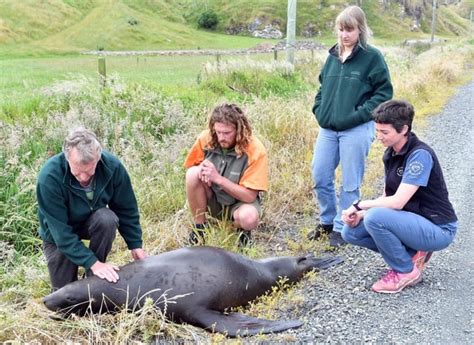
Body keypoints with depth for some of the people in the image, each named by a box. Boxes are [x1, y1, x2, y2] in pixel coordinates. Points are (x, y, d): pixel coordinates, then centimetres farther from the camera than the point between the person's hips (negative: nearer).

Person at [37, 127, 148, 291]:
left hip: (92, 222, 2)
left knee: (107, 219, -32)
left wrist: (135, 245, -8)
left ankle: (94, 278, -11)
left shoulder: (112, 165, -27)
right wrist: (92, 262, -35)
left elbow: (126, 209, -11)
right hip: (58, 234, -2)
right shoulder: (49, 177, -36)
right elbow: (61, 231, -32)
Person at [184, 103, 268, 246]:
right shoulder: (206, 138, -15)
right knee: (193, 173, -26)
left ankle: (242, 228, 3)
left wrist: (218, 178, -31)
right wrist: (202, 169, -23)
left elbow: (249, 196, -22)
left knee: (249, 218, -37)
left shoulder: (255, 150, -23)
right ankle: (199, 226, -7)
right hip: (212, 200, 3)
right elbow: (190, 167, 2)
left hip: (240, 201, -3)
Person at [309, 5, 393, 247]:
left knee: (350, 183, 3)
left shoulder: (372, 57, -4)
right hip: (327, 129, 6)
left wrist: (359, 115, -13)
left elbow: (384, 92, -5)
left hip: (356, 130, -5)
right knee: (320, 177, 9)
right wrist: (318, 110, 6)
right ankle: (327, 222, 28)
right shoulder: (333, 56, 12)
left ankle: (341, 228, 17)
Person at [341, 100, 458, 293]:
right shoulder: (390, 154, 4)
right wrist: (361, 214, -10)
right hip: (412, 221, 9)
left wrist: (359, 205, -17)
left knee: (375, 217, -30)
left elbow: (397, 202, -28)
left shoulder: (420, 154, -22)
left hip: (438, 229, -8)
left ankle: (407, 271, -7)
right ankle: (413, 254, 6)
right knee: (351, 232, -2)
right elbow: (387, 197, 6)